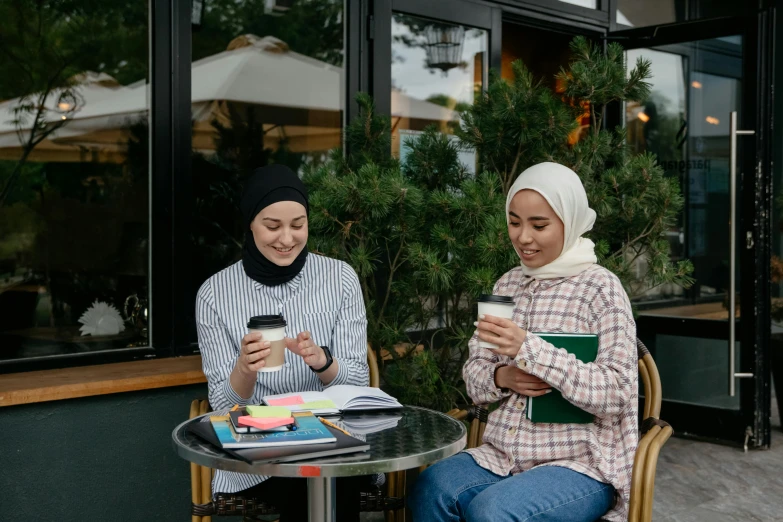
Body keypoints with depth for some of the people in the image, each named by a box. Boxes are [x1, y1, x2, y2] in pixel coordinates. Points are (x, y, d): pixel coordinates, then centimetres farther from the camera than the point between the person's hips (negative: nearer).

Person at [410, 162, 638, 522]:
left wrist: (530, 349, -26)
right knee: (430, 488, -24)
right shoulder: (508, 285, 9)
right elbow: (473, 377, 13)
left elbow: (617, 393, -16)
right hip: (502, 455, 5)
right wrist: (502, 378, -11)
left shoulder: (600, 288, -8)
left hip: (581, 465, -5)